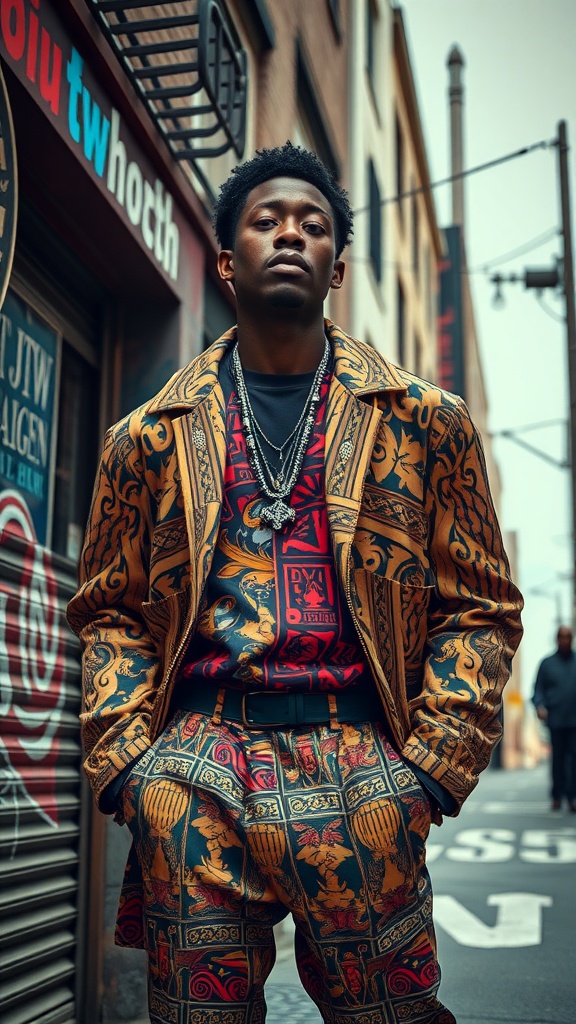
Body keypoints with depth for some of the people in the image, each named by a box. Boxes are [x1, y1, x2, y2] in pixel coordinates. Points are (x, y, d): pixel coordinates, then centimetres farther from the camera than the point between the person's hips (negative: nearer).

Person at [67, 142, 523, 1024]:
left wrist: (430, 768, -2)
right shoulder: (151, 436, 12)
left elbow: (480, 608, 8)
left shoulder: (424, 422, 10)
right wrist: (124, 760, 0)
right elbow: (109, 611, 13)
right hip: (192, 762, 1)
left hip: (359, 758, 0)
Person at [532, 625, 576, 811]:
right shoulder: (547, 664, 7)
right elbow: (538, 689, 7)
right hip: (556, 720, 0)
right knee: (558, 759, 5)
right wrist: (539, 706, -11)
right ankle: (557, 797, 13)